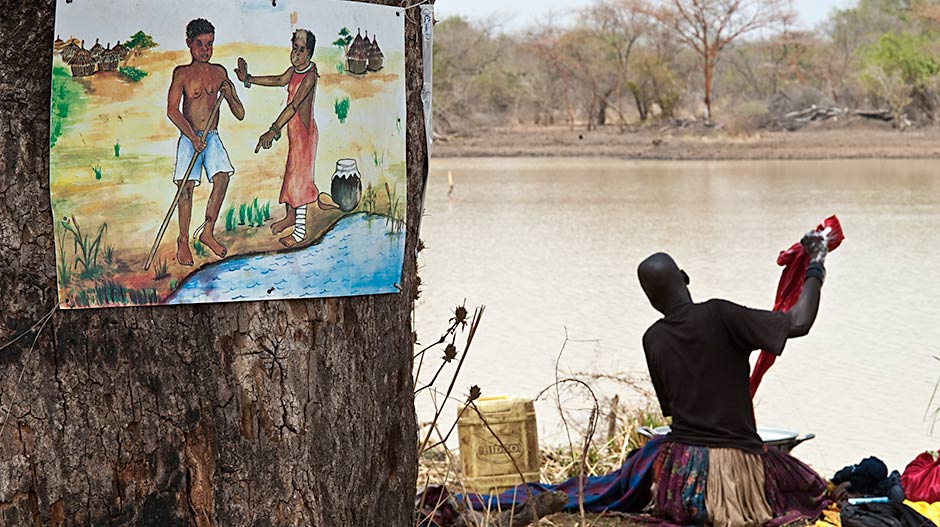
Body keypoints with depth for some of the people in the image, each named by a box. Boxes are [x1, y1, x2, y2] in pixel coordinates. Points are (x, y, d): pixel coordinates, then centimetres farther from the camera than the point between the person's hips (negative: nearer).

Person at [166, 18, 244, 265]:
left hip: (212, 138, 3)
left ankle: (208, 232, -6)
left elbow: (240, 114, 11)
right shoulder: (182, 73, -2)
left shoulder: (219, 73, 9)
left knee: (222, 177, -18)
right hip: (188, 138, -3)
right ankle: (183, 242, 1)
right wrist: (192, 136, -23)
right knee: (187, 186, -10)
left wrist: (230, 93, -10)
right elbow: (172, 110, -13)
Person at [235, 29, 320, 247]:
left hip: (305, 132, -8)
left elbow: (294, 105, -32)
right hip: (293, 130, 8)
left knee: (298, 177, -2)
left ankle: (300, 229, 7)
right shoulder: (294, 70, 1)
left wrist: (273, 131, -40)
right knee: (290, 173, 20)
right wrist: (248, 79, 19)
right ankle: (290, 216, 39)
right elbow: (280, 80, 18)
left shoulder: (310, 76, -24)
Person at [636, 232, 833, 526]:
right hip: (735, 456, -4)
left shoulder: (652, 339, 3)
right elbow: (799, 323, -16)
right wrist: (815, 267, -2)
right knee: (813, 491, 18)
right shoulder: (716, 315, -14)